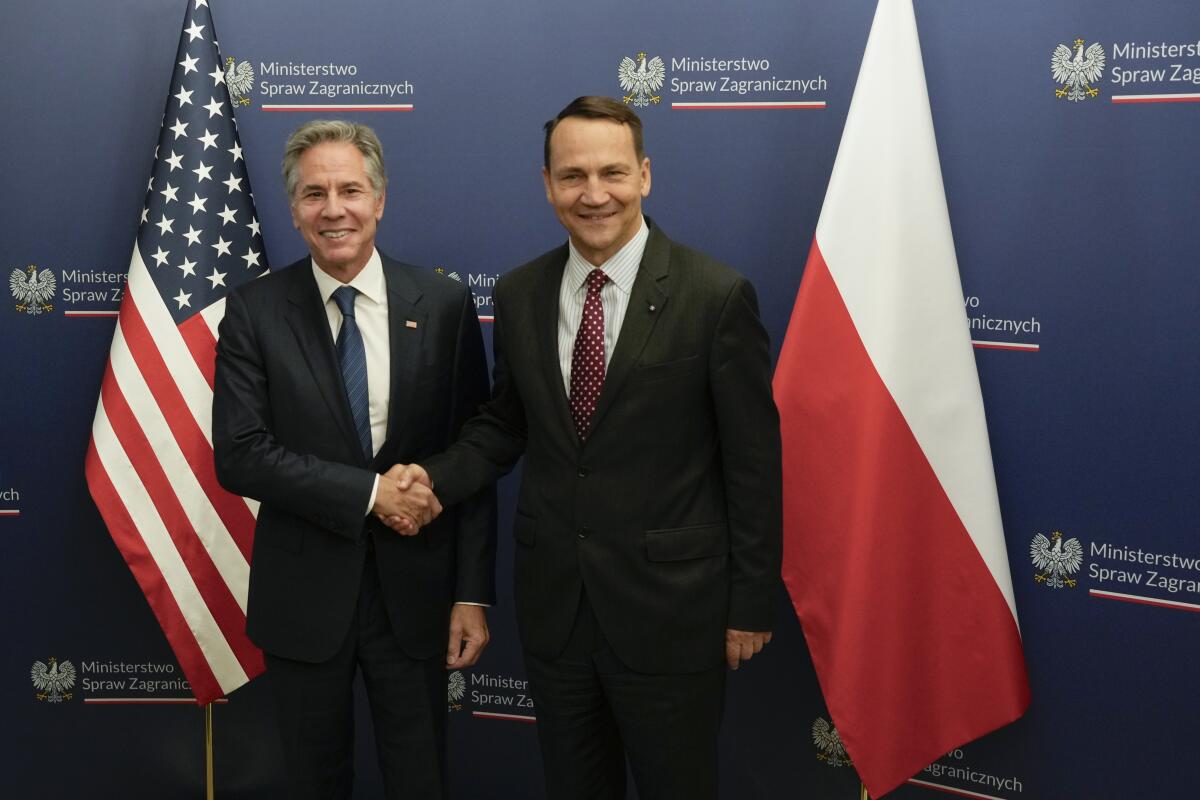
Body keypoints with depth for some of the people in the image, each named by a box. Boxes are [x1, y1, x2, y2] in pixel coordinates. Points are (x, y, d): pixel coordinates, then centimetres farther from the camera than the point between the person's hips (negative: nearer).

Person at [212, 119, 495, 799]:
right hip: (303, 594, 0)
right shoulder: (254, 313, -4)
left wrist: (474, 594, -5)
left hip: (414, 590, 0)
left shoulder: (444, 305, -4)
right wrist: (369, 491, -18)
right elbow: (239, 456, -11)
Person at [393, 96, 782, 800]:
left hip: (669, 607, -4)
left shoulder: (717, 296, -13)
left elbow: (754, 462, -10)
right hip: (554, 602, 4)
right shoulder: (519, 294, 1)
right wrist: (435, 478, -8)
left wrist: (752, 605, -7)